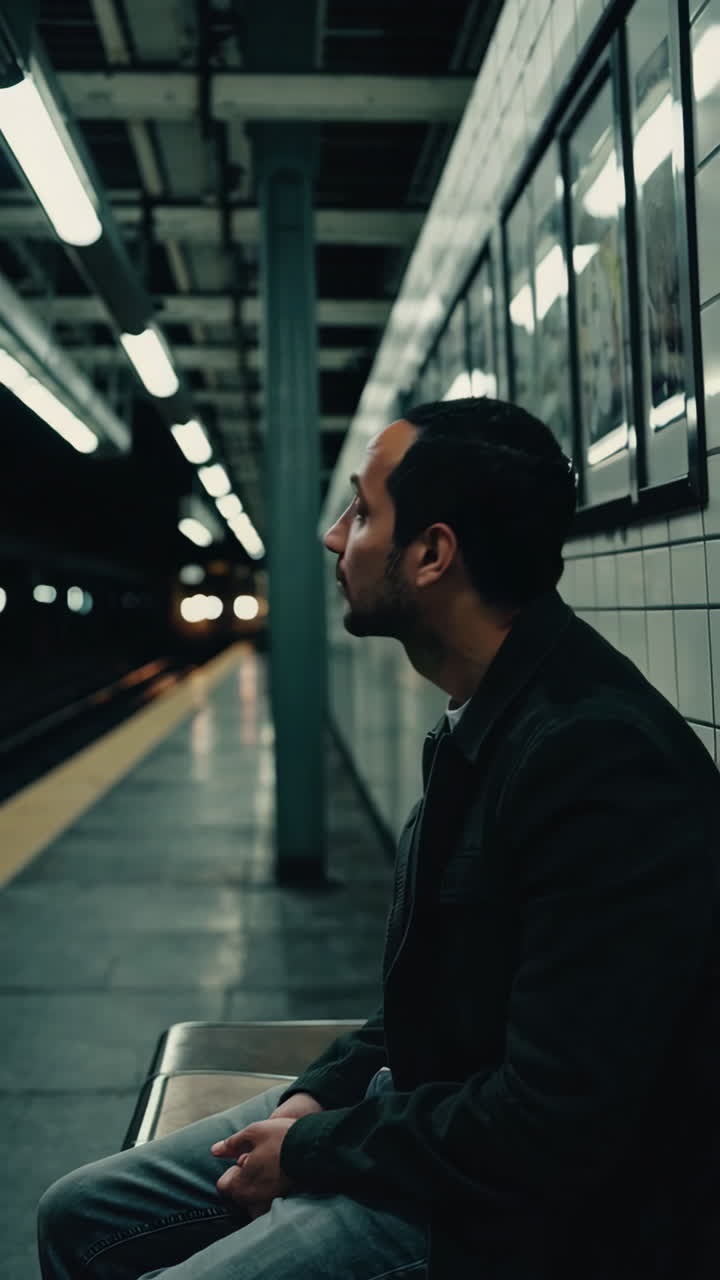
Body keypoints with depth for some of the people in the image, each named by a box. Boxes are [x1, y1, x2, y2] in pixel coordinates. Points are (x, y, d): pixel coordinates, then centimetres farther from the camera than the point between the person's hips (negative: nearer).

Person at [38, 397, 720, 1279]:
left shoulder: (604, 759, -27)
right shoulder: (483, 718, 4)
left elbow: (556, 1128, -27)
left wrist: (313, 1149, -14)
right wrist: (324, 1092, 1)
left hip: (524, 1206, -8)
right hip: (421, 1102, 9)